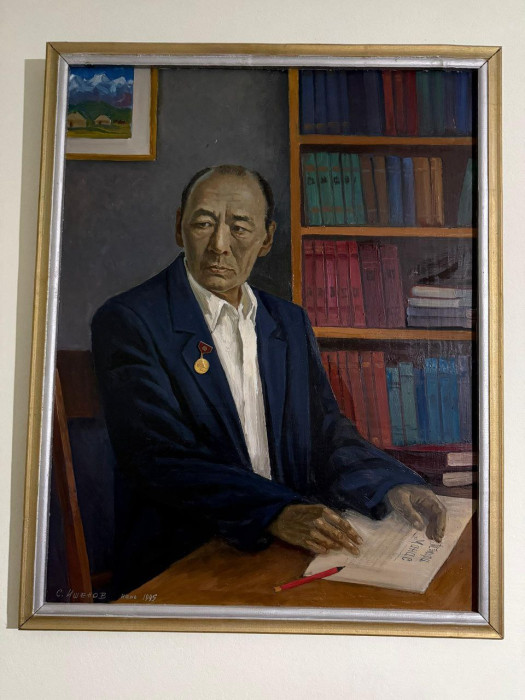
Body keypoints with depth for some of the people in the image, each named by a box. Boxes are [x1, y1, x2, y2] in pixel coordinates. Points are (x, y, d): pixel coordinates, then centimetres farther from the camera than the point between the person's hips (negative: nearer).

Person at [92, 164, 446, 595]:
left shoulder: (291, 323, 12)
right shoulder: (127, 322, -7)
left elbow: (326, 431, 10)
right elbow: (159, 458, -17)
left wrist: (390, 486, -9)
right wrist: (274, 514, -28)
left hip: (292, 547, 6)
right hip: (180, 567, -5)